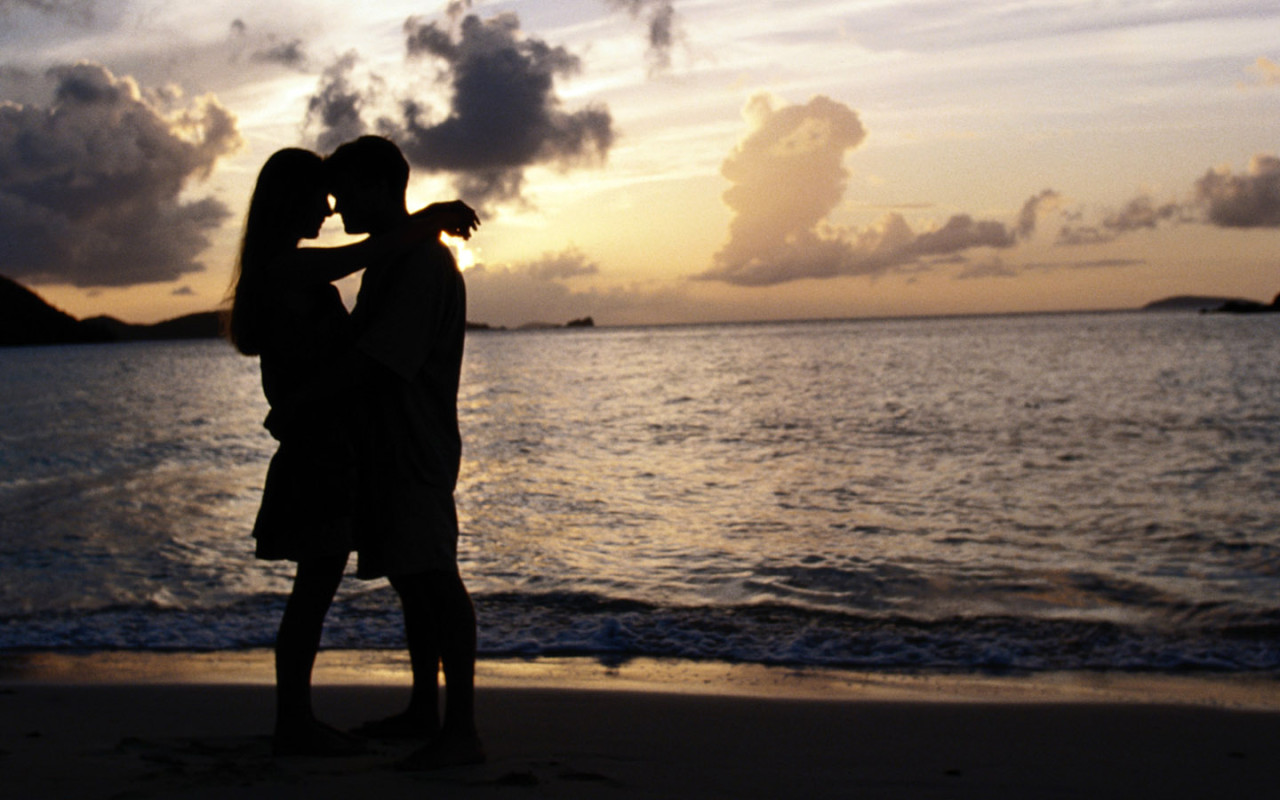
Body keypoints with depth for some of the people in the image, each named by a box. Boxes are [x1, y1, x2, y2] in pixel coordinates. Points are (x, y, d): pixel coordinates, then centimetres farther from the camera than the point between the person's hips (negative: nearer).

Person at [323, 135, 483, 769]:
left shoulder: (423, 261, -15)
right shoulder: (388, 260, 19)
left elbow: (370, 360, -20)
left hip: (418, 448, -10)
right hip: (387, 448, 10)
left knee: (433, 575, -12)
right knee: (411, 578, 13)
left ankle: (461, 730, -12)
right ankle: (424, 711, 22)